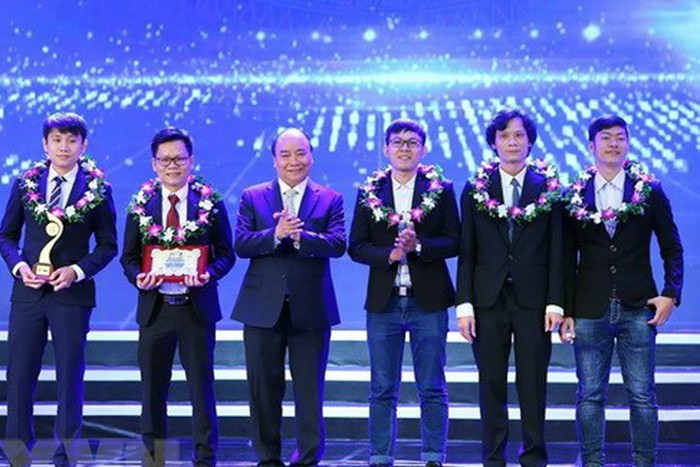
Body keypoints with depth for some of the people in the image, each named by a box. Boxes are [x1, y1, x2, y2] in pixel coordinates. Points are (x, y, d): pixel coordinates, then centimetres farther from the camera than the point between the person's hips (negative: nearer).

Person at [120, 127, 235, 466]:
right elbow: (129, 257, 7)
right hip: (154, 307, 2)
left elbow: (226, 254, 3)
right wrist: (138, 277, -15)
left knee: (201, 387, 5)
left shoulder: (211, 203, 1)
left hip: (197, 307, -1)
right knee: (152, 389, 9)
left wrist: (209, 273, -18)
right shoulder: (140, 205, 4)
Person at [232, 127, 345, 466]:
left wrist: (300, 236, -26)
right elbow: (240, 244, -6)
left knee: (310, 389, 4)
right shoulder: (252, 197, 7)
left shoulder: (330, 200, 5)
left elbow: (338, 244, -10)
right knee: (263, 389, 7)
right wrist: (276, 234, -22)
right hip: (263, 307, 1)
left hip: (310, 309, -1)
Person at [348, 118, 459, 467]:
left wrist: (418, 246, -17)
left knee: (432, 388, 4)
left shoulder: (441, 190, 4)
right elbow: (356, 247, 3)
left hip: (428, 301, -1)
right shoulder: (368, 193, 7)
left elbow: (453, 242, -1)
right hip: (383, 302, 1)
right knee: (382, 389, 5)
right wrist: (389, 254, -14)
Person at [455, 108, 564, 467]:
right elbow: (466, 251, 4)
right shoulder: (475, 189, 7)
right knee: (491, 386, 6)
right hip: (488, 301, 1)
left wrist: (555, 302, -5)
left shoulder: (549, 188, 5)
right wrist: (464, 304, -3)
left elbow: (556, 250, 3)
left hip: (533, 301, -1)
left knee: (533, 386, 2)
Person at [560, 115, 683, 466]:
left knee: (642, 395, 2)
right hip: (590, 310, 1)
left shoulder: (650, 192, 4)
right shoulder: (575, 196, 5)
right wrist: (566, 311, 2)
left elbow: (672, 248, 7)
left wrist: (671, 293, -5)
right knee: (590, 395, 4)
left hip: (637, 309, 0)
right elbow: (567, 259, 7)